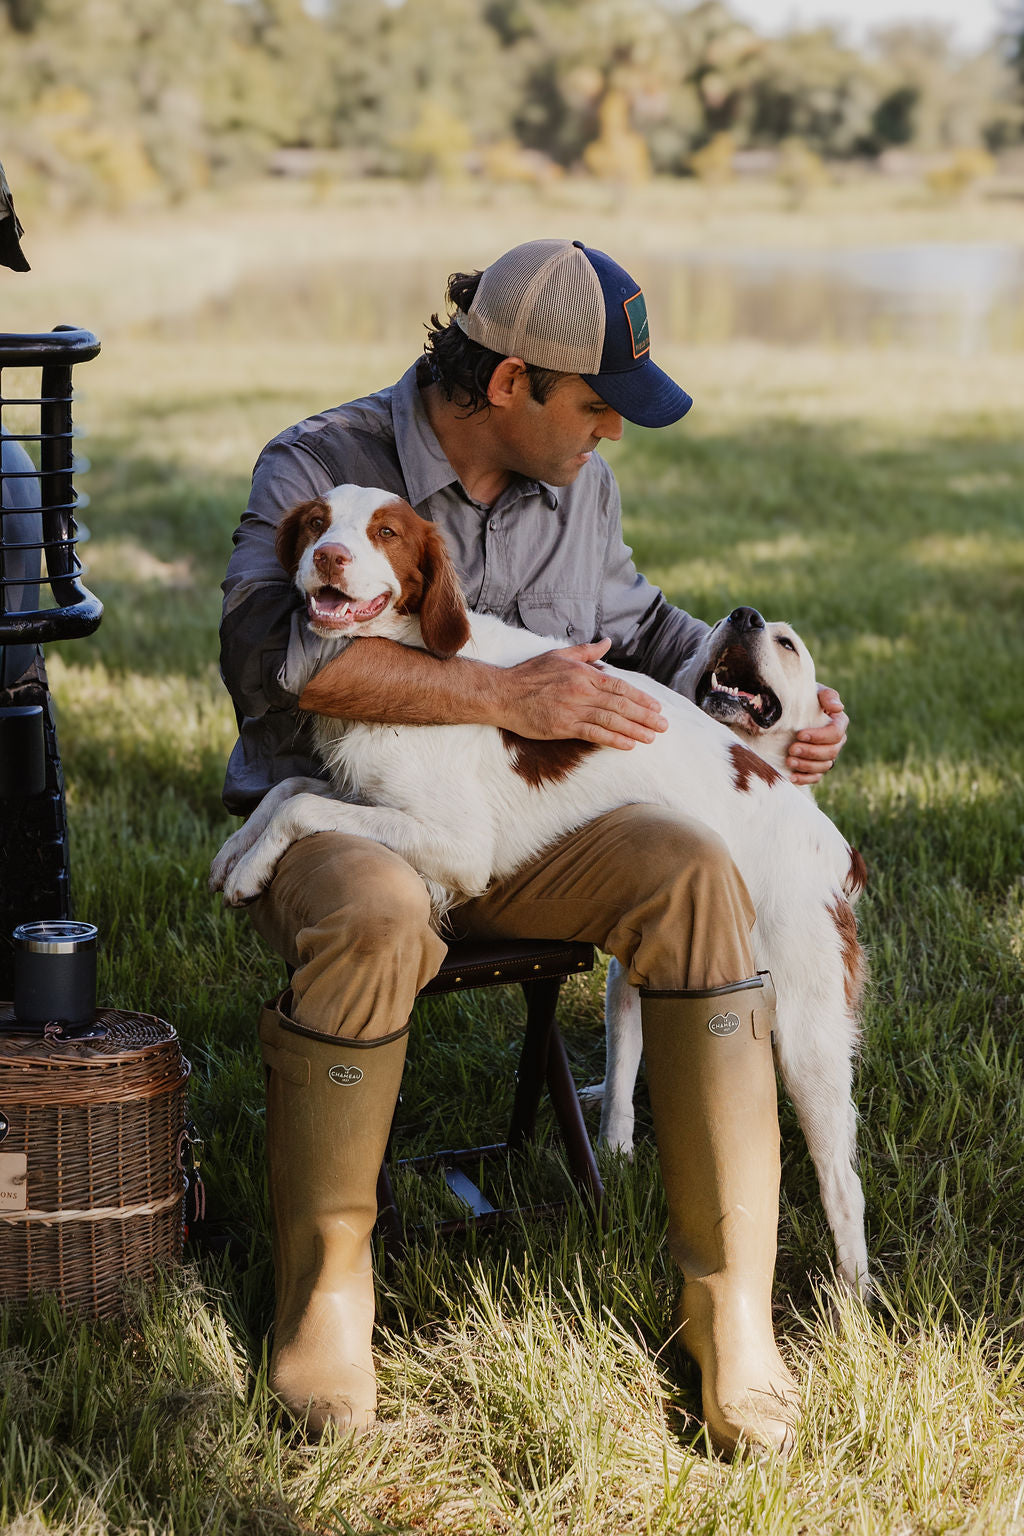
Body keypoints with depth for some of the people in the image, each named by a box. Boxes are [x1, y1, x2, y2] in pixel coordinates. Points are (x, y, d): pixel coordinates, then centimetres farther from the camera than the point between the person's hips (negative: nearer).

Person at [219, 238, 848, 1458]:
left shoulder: (576, 480, 9)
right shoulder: (316, 471, -9)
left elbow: (635, 624, 27)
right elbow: (268, 654, -27)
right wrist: (507, 694, -30)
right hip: (334, 817, -4)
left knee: (692, 875, -27)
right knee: (377, 914, -41)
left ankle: (732, 1309, -23)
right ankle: (323, 1288, -19)